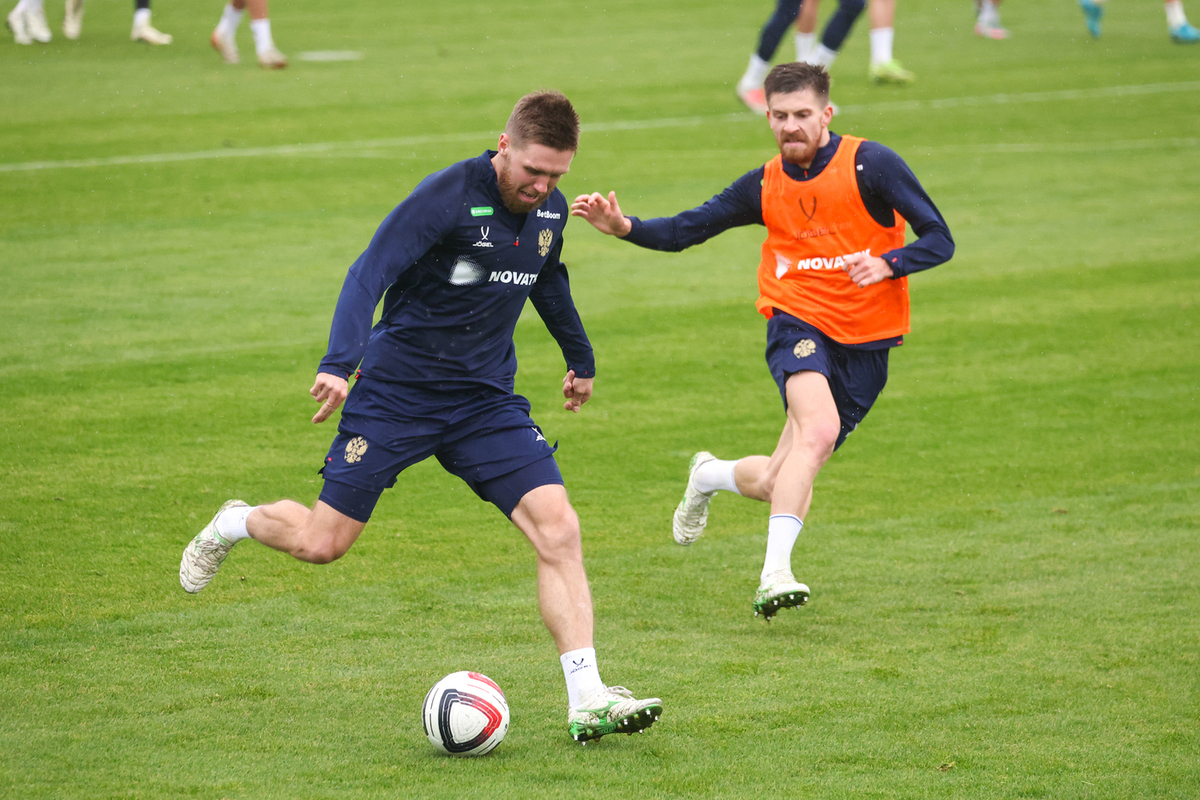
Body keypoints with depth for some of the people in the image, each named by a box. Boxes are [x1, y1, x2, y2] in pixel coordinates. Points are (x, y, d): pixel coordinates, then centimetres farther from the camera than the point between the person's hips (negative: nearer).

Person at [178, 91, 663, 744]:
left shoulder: (549, 210, 2)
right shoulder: (447, 196, -19)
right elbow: (368, 276, -25)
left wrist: (580, 359, 37)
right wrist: (339, 364, -39)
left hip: (487, 401, 5)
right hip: (397, 391, -5)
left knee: (557, 528, -14)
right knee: (322, 542, 0)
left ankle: (587, 702, -14)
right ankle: (234, 524, 35)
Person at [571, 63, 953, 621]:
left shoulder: (870, 165, -8)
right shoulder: (765, 186, 2)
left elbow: (939, 241, -8)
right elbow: (683, 230, 7)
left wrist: (887, 263, -27)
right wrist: (623, 227, -11)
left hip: (865, 344, 0)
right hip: (798, 322, 0)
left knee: (777, 484, 1)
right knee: (819, 427, -33)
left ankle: (711, 475, 36)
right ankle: (775, 574, -31)